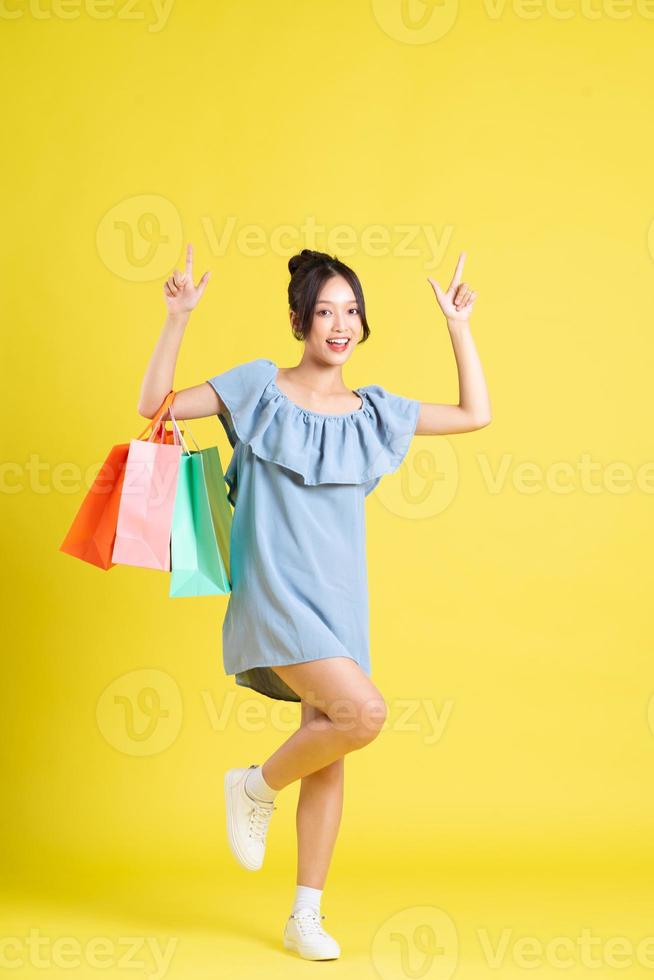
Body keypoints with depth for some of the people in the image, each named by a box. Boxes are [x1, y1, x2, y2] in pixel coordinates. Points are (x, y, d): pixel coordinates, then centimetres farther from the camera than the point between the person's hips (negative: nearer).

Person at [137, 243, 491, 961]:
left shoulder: (373, 410, 11)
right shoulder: (260, 386, 0)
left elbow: (475, 414, 15)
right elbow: (155, 404, -3)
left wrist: (458, 326, 13)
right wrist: (177, 320, -11)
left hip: (339, 599, 5)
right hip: (274, 596, -5)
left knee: (329, 756, 5)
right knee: (365, 712, -23)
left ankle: (306, 917, 16)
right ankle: (257, 786, 4)